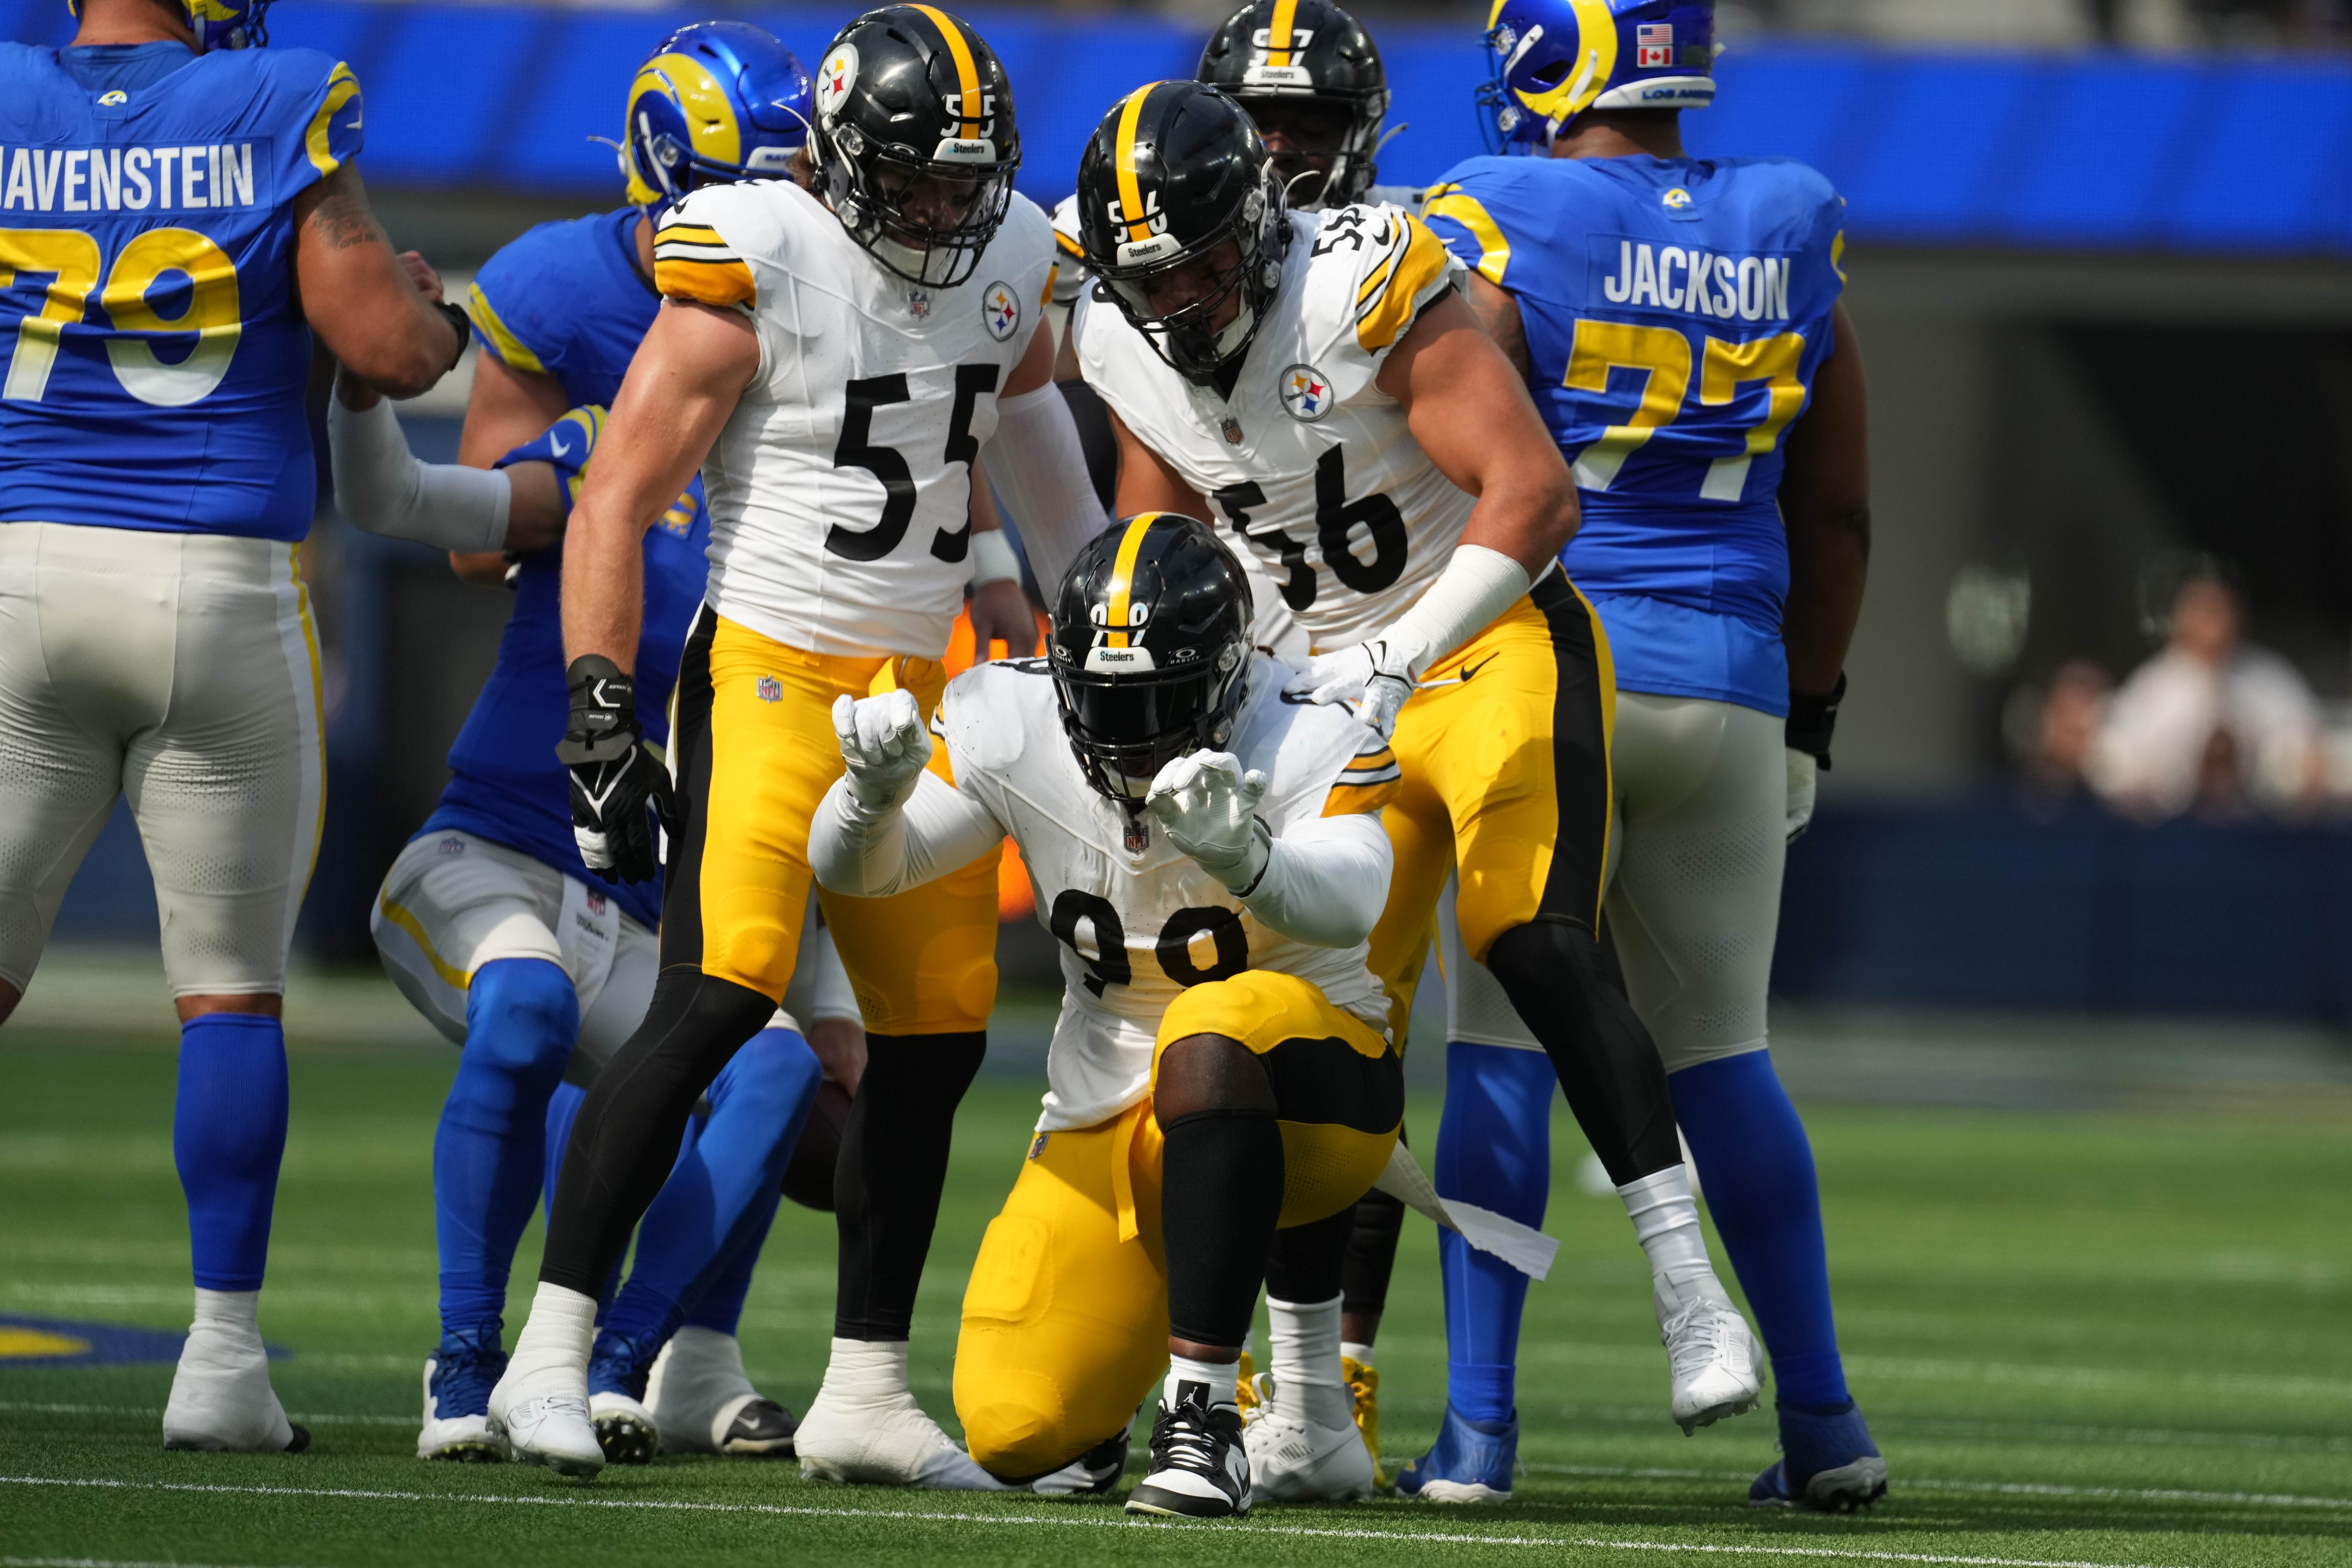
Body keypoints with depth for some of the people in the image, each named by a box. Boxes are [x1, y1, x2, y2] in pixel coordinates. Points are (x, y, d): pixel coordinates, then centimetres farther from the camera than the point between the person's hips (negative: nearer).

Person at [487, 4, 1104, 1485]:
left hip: (919, 688, 7)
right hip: (770, 676, -7)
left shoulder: (1010, 266, 6)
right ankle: (552, 1352, -16)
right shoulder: (759, 269, -13)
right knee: (717, 1000, -20)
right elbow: (621, 500, -13)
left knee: (937, 1038, 6)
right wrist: (604, 721, -18)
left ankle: (866, 1393, 16)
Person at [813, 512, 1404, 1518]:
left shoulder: (1304, 739, -20)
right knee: (1016, 1434, -11)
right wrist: (875, 795, -31)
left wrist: (1245, 860, -62)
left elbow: (1348, 906, -39)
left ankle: (1206, 1423, -34)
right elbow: (854, 871, -6)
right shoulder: (1015, 726, -9)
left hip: (1299, 1087, -4)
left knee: (1209, 1037, -41)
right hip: (1111, 1119, 4)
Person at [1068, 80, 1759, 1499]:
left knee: (1539, 945, -25)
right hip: (1336, 688, 6)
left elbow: (1536, 496, -25)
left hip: (1493, 642, -6)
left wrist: (1396, 663, -30)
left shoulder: (1367, 289, -21)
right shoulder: (1130, 350, 0)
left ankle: (1692, 1298, -25)